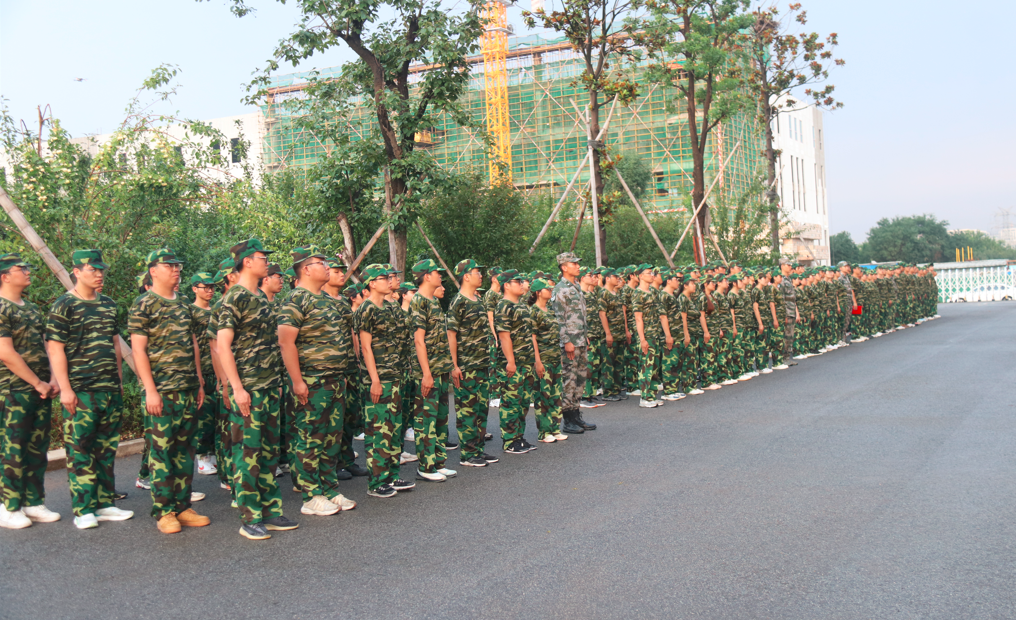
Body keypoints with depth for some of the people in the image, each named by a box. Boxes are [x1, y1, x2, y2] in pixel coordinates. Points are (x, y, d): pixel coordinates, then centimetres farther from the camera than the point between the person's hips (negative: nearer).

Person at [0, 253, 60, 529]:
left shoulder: (32, 309, 15)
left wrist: (52, 379, 1)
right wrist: (37, 383, -13)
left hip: (41, 391, 8)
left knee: (38, 449, 10)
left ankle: (34, 503, 19)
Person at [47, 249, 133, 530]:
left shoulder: (108, 304, 13)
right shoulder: (64, 306, -6)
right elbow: (55, 349, -10)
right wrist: (65, 389, -14)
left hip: (111, 390, 6)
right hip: (81, 391, -6)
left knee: (107, 449, 10)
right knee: (80, 451, -1)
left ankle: (104, 504, 18)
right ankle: (83, 510, 5)